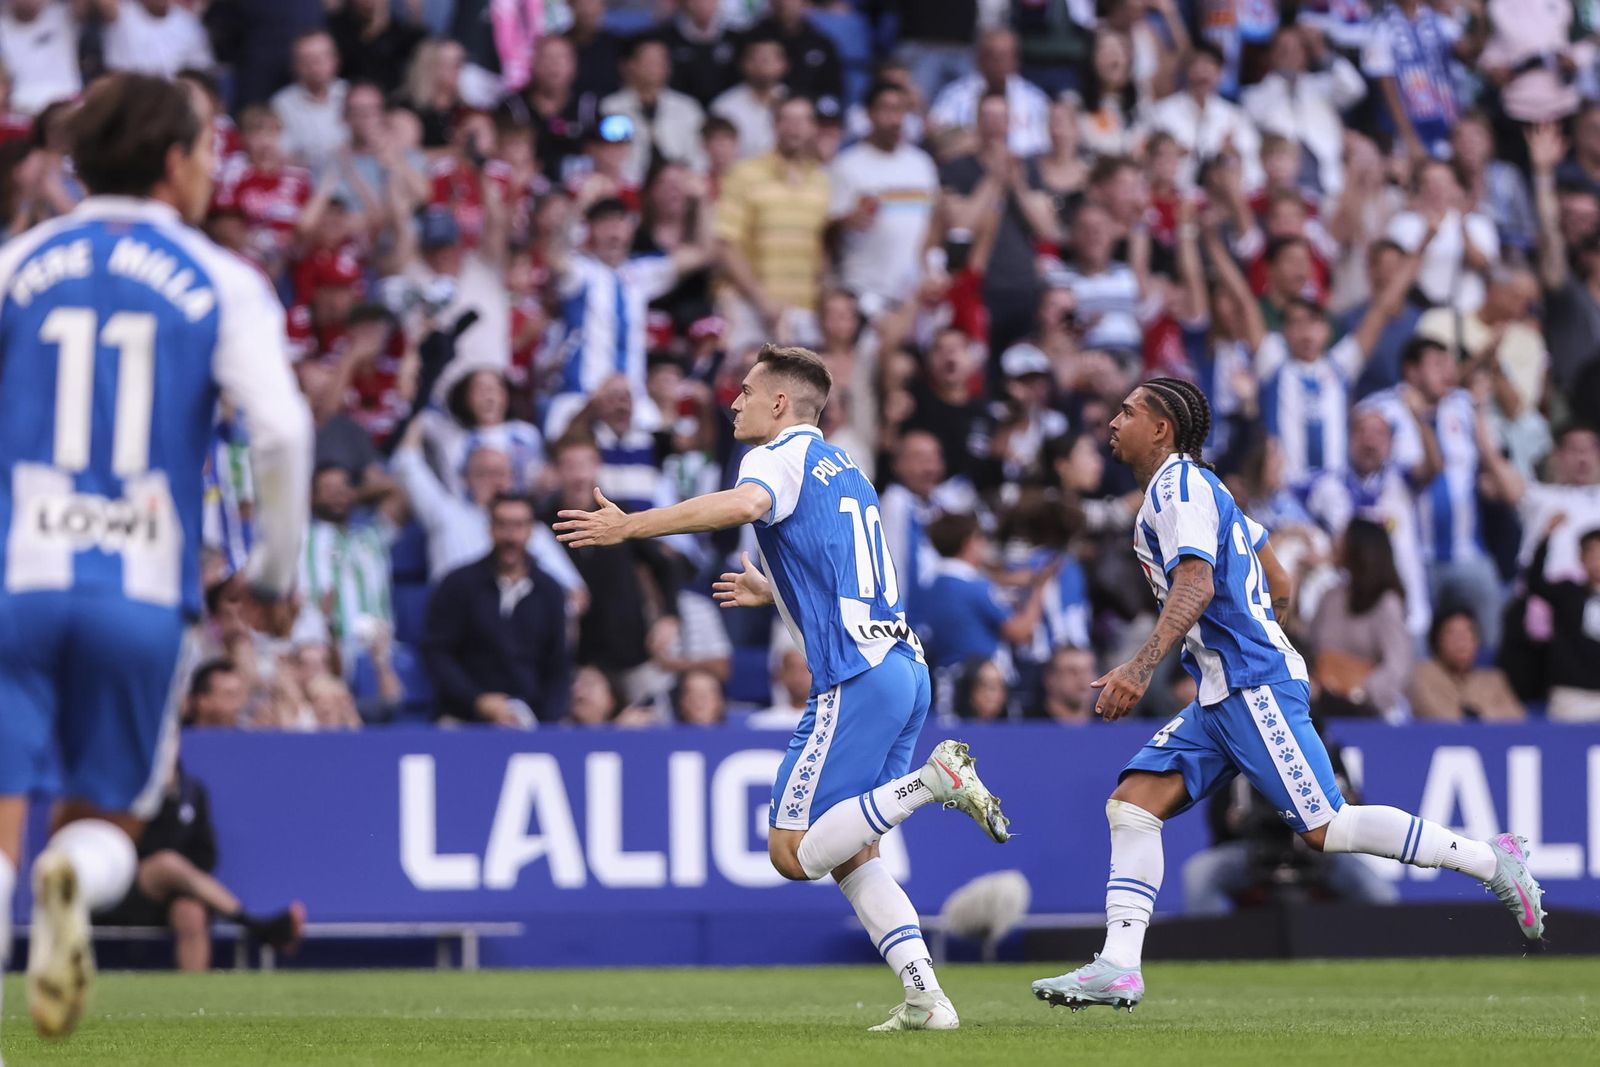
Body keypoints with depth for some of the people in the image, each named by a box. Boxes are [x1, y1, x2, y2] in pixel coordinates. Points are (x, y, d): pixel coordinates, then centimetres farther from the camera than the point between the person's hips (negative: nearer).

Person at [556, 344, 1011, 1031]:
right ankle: (925, 998, 0)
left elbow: (744, 505, -28)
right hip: (904, 666, 9)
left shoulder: (782, 456, -3)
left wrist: (629, 526, -25)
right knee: (853, 857, 11)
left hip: (855, 678, -9)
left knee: (793, 852, -9)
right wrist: (774, 595, 43)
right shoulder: (843, 469, 24)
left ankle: (934, 778, -19)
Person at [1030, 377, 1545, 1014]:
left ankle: (1491, 860, -5)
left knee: (1324, 828, -13)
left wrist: (1142, 667, -33)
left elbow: (1196, 584, -24)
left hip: (1254, 687, -10)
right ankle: (1118, 967, -9)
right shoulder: (1197, 486, 21)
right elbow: (1278, 588, 26)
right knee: (1131, 803, -1)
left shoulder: (1179, 484, -8)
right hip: (1222, 697, 10)